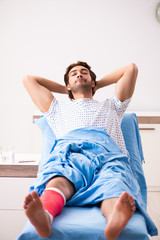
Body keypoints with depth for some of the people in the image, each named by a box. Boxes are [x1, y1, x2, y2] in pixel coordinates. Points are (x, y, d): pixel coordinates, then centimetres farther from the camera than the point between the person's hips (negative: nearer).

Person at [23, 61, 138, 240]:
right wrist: (66, 90, 50)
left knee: (111, 184, -38)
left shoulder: (110, 106, 39)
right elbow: (28, 79, 46)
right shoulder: (58, 109, 39)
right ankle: (44, 216, -67)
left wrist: (97, 85, 48)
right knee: (57, 183, -38)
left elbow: (131, 68, 41)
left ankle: (114, 222, -68)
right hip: (69, 160, 0)